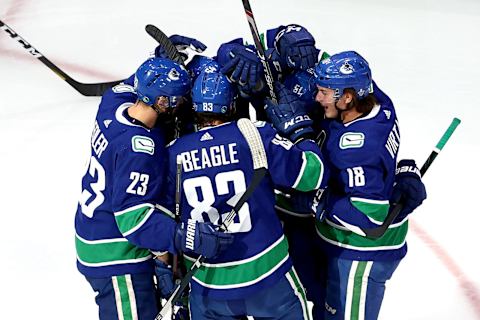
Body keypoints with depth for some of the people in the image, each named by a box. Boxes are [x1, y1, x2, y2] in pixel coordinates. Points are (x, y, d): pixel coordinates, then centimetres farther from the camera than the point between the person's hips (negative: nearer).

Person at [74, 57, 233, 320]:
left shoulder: (114, 103, -4)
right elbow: (133, 217, -31)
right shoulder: (138, 146, -29)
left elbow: (139, 83, 20)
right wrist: (190, 239, -39)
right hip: (115, 258, -10)